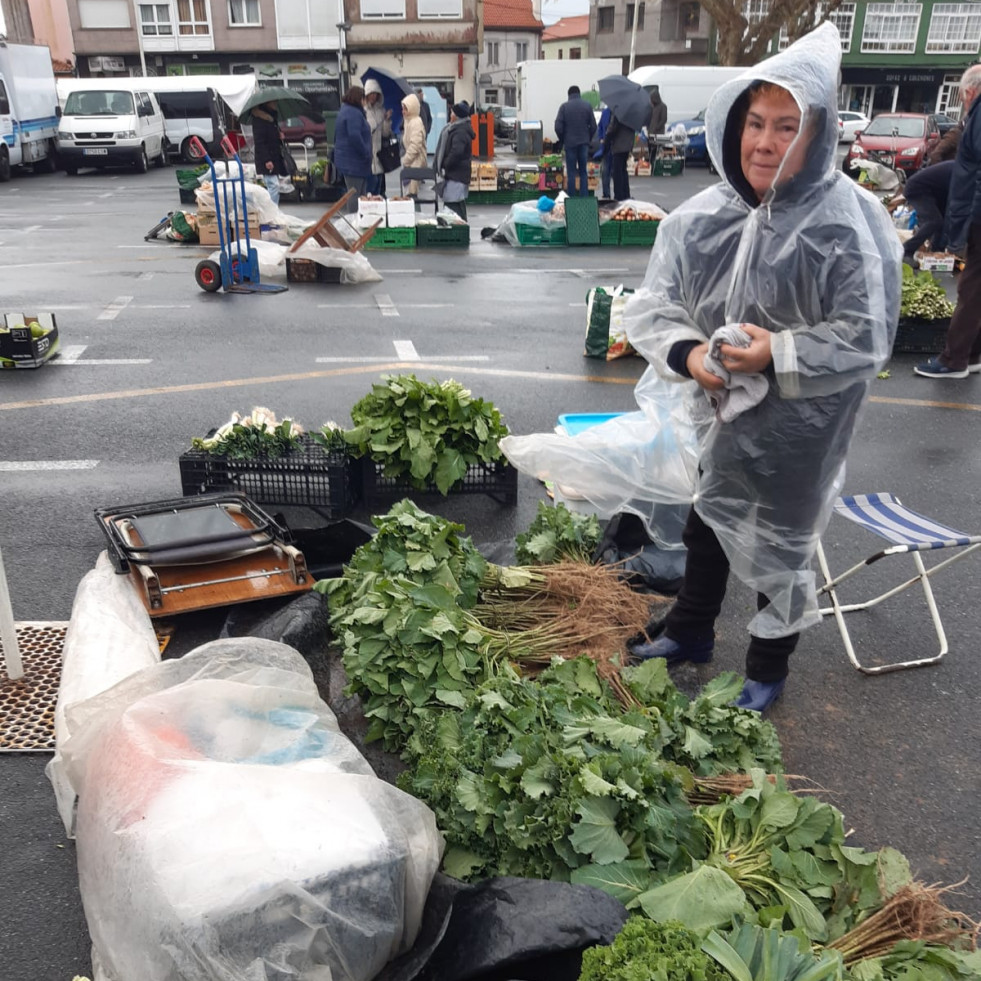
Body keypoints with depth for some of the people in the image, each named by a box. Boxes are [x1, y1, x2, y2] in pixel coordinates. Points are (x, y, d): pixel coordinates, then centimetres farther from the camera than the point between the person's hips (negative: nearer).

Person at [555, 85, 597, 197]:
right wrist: (588, 139, 14)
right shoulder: (587, 105, 2)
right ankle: (584, 198, 4)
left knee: (571, 172, 2)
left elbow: (558, 127, -7)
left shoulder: (564, 106, -4)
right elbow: (593, 126, 1)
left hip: (570, 143, -2)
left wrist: (563, 140, 8)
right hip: (584, 143, 2)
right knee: (583, 172, 8)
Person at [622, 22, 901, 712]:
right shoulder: (706, 215, -6)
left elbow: (865, 338, -17)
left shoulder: (850, 224, -19)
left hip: (798, 425, -5)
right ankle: (690, 632, 49)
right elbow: (654, 303, -5)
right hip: (720, 410, 5)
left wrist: (777, 354, -29)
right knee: (707, 520, 23)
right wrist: (686, 351, -23)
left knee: (779, 547, 12)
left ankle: (768, 670, 38)